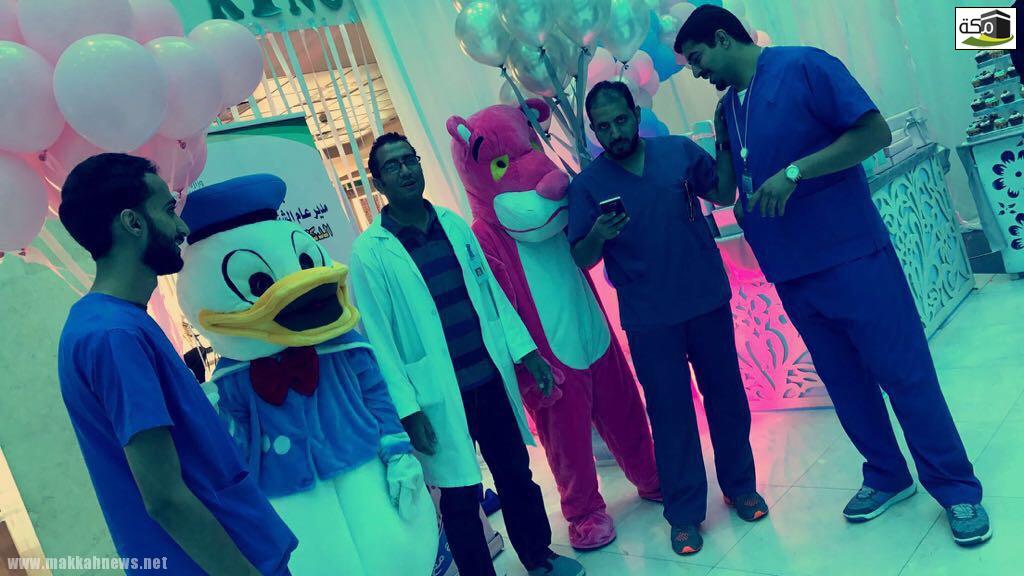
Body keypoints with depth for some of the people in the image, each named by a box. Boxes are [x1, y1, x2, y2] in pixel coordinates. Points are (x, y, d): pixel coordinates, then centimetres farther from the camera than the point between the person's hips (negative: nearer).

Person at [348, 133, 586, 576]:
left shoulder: (453, 224, 5)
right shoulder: (370, 252, -11)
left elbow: (492, 291, 10)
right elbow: (378, 338, -11)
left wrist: (525, 350, 7)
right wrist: (408, 410, -14)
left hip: (491, 378, 5)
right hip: (440, 396, -5)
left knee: (516, 473, 19)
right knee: (460, 497, 8)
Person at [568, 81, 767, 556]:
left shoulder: (680, 151, 0)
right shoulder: (587, 184, -4)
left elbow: (724, 196, 10)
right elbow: (581, 259, -6)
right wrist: (598, 234, -26)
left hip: (708, 302, 2)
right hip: (649, 320, -2)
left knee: (727, 398, 13)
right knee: (670, 414, 6)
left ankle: (740, 487, 34)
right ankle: (685, 512, 20)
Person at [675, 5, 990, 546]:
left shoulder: (803, 67, -8)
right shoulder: (727, 107, 12)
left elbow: (875, 132, -14)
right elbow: (727, 190, 16)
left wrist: (794, 171, -21)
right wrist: (722, 143, 2)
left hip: (852, 257, -6)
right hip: (793, 274, 7)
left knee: (905, 374, 0)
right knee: (845, 382, 15)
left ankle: (957, 490, 14)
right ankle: (886, 476, 31)